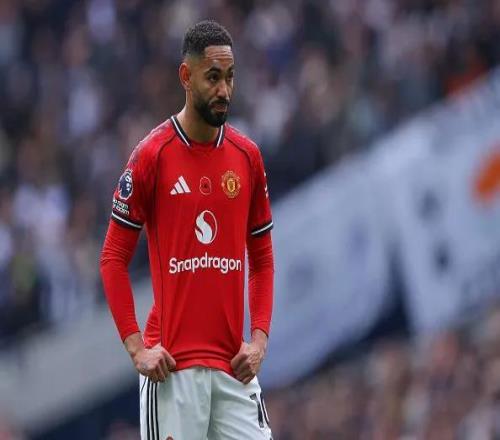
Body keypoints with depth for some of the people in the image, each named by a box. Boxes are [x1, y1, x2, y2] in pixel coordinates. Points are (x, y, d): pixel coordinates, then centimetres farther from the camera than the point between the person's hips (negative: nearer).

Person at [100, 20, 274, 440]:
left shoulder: (248, 156, 9)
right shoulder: (153, 155, -4)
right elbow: (114, 258, -1)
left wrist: (259, 338, 3)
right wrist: (136, 346, -9)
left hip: (234, 365, 4)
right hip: (172, 365, -4)